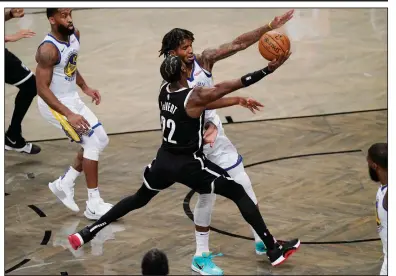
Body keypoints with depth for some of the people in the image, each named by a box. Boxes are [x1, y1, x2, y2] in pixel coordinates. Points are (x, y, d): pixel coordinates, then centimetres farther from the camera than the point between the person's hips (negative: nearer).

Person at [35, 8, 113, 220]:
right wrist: (69, 115, -31)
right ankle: (94, 206, -8)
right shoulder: (49, 49, -28)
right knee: (93, 141, -15)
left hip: (72, 99, 9)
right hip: (54, 104, -9)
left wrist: (85, 87, 9)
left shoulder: (74, 36, -2)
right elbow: (42, 89, -28)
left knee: (101, 140, 13)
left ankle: (64, 183, 23)